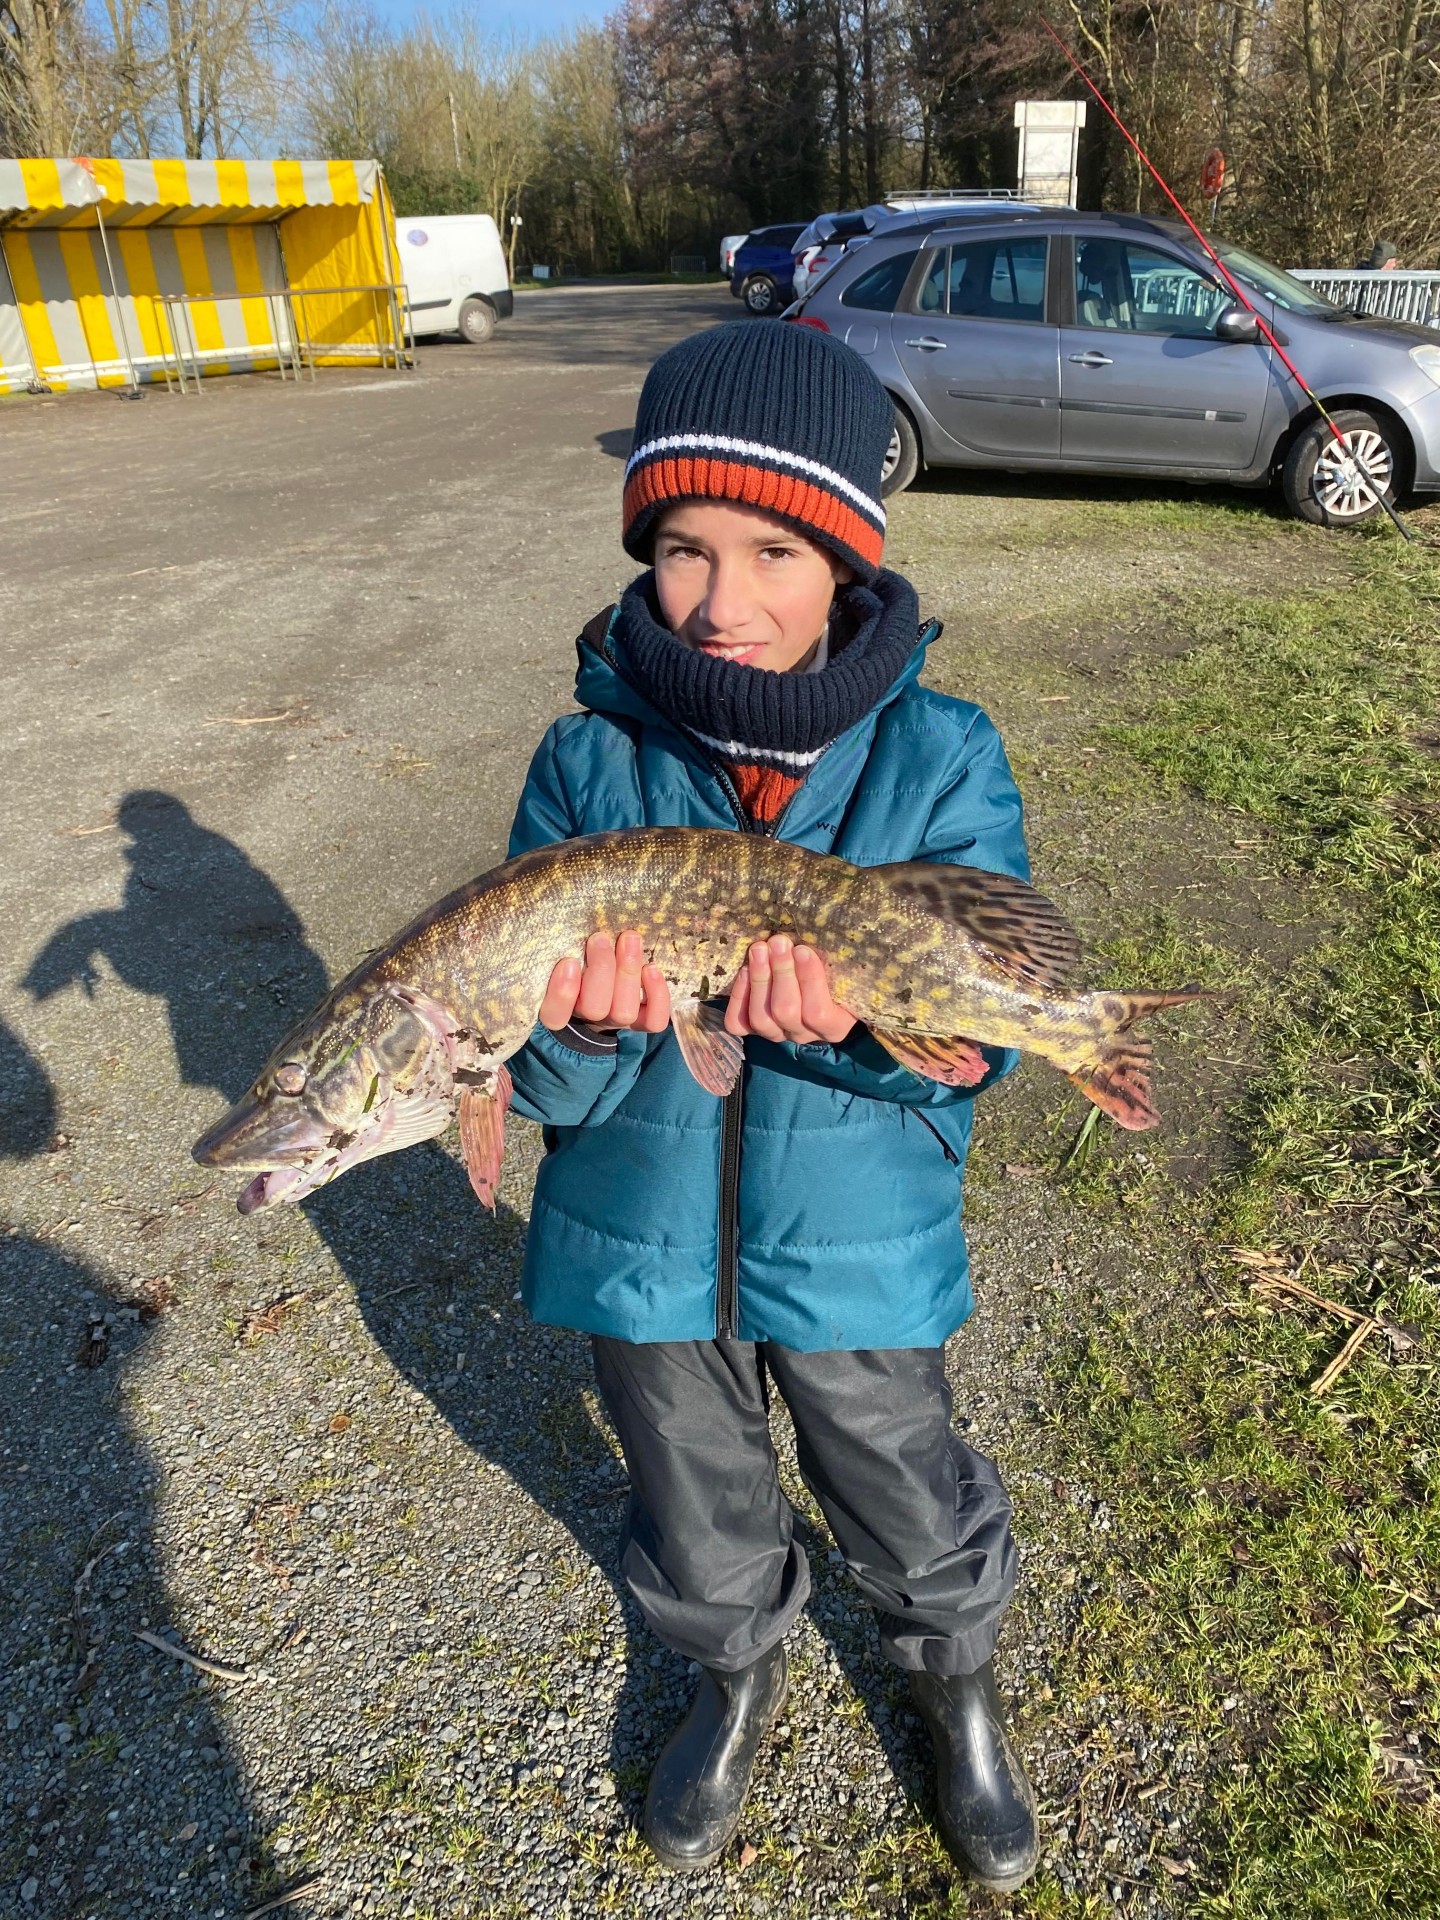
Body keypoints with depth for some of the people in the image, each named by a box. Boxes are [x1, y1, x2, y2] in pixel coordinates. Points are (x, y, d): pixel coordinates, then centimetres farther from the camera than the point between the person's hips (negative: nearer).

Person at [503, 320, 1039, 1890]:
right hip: (644, 1239, 2)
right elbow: (549, 1083, -15)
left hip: (859, 1245, -1)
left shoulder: (939, 760, -15)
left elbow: (984, 1037, -19)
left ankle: (956, 1691, 57)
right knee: (696, 1512, 26)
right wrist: (591, 1021, -38)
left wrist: (874, 1010, -40)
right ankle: (736, 1675, 60)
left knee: (910, 1513, 23)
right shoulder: (589, 760, -13)